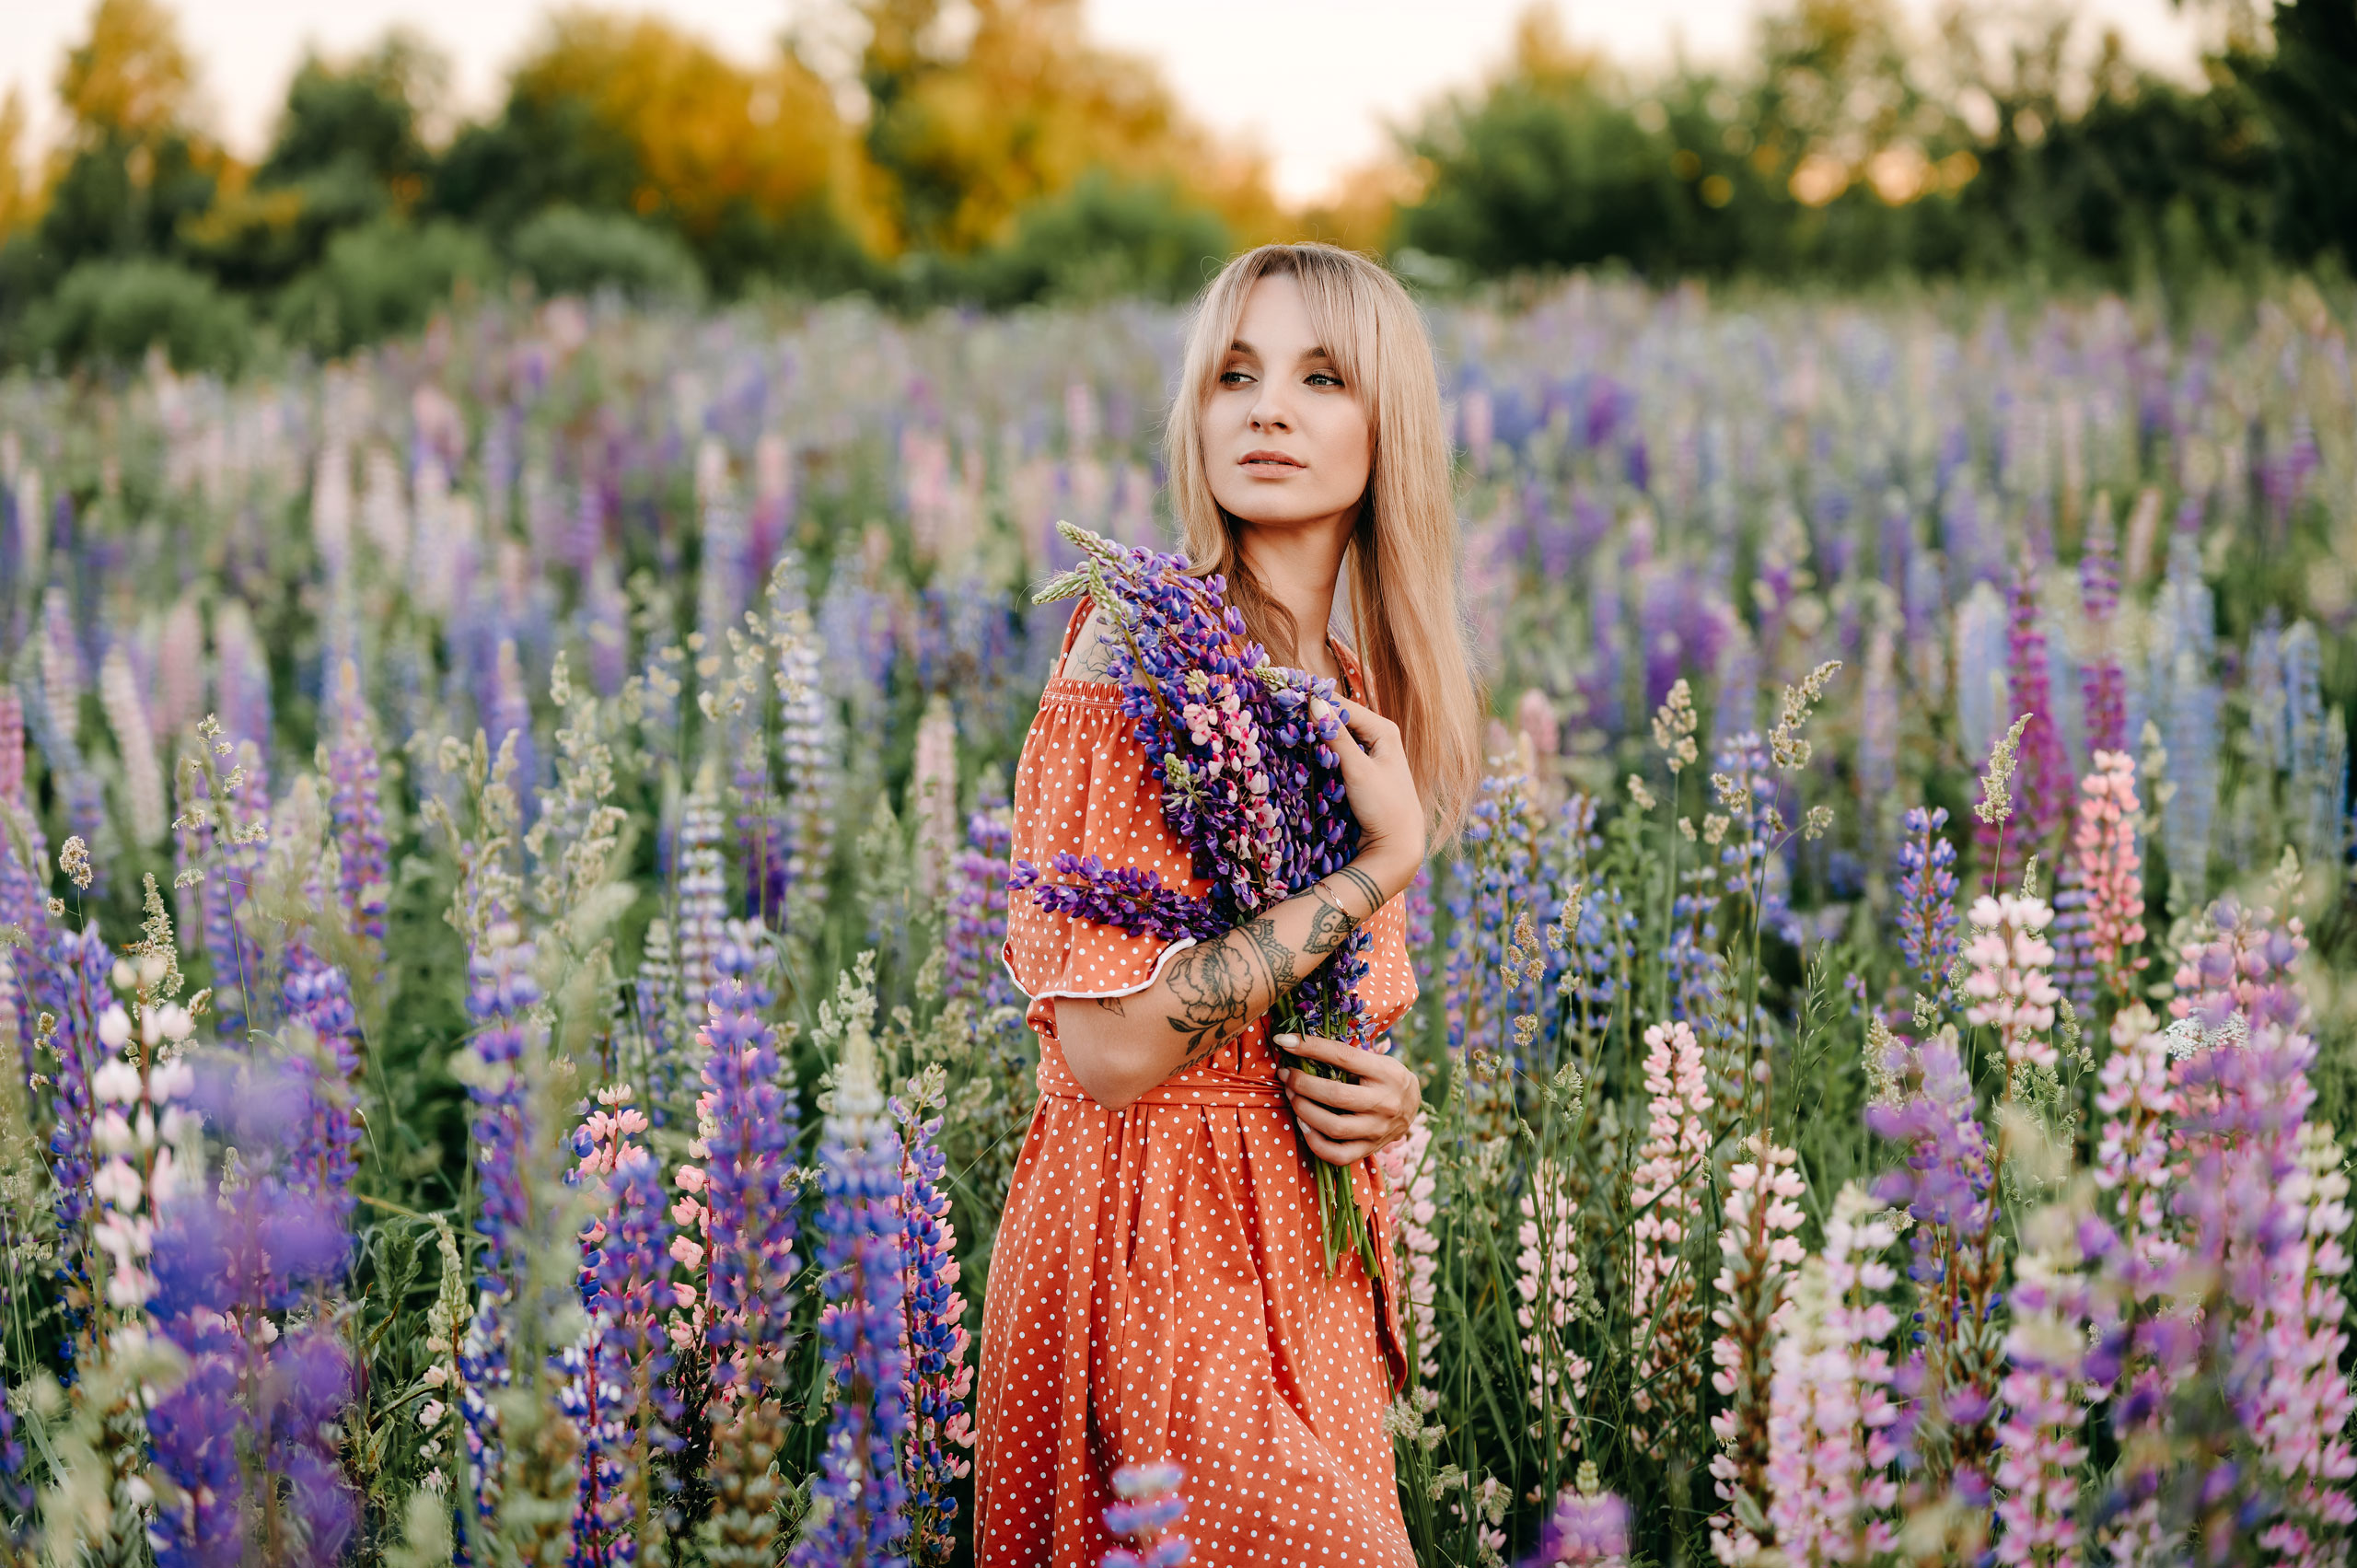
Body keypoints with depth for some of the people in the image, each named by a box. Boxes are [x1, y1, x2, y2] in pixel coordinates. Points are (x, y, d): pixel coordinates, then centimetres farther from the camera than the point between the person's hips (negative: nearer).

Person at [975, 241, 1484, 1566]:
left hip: (1306, 1248, 7)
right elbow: (1110, 1048, -21)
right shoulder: (1140, 645, -14)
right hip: (1154, 1227, -7)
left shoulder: (1361, 696, 9)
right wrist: (1386, 861, -16)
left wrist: (1383, 1094, -3)